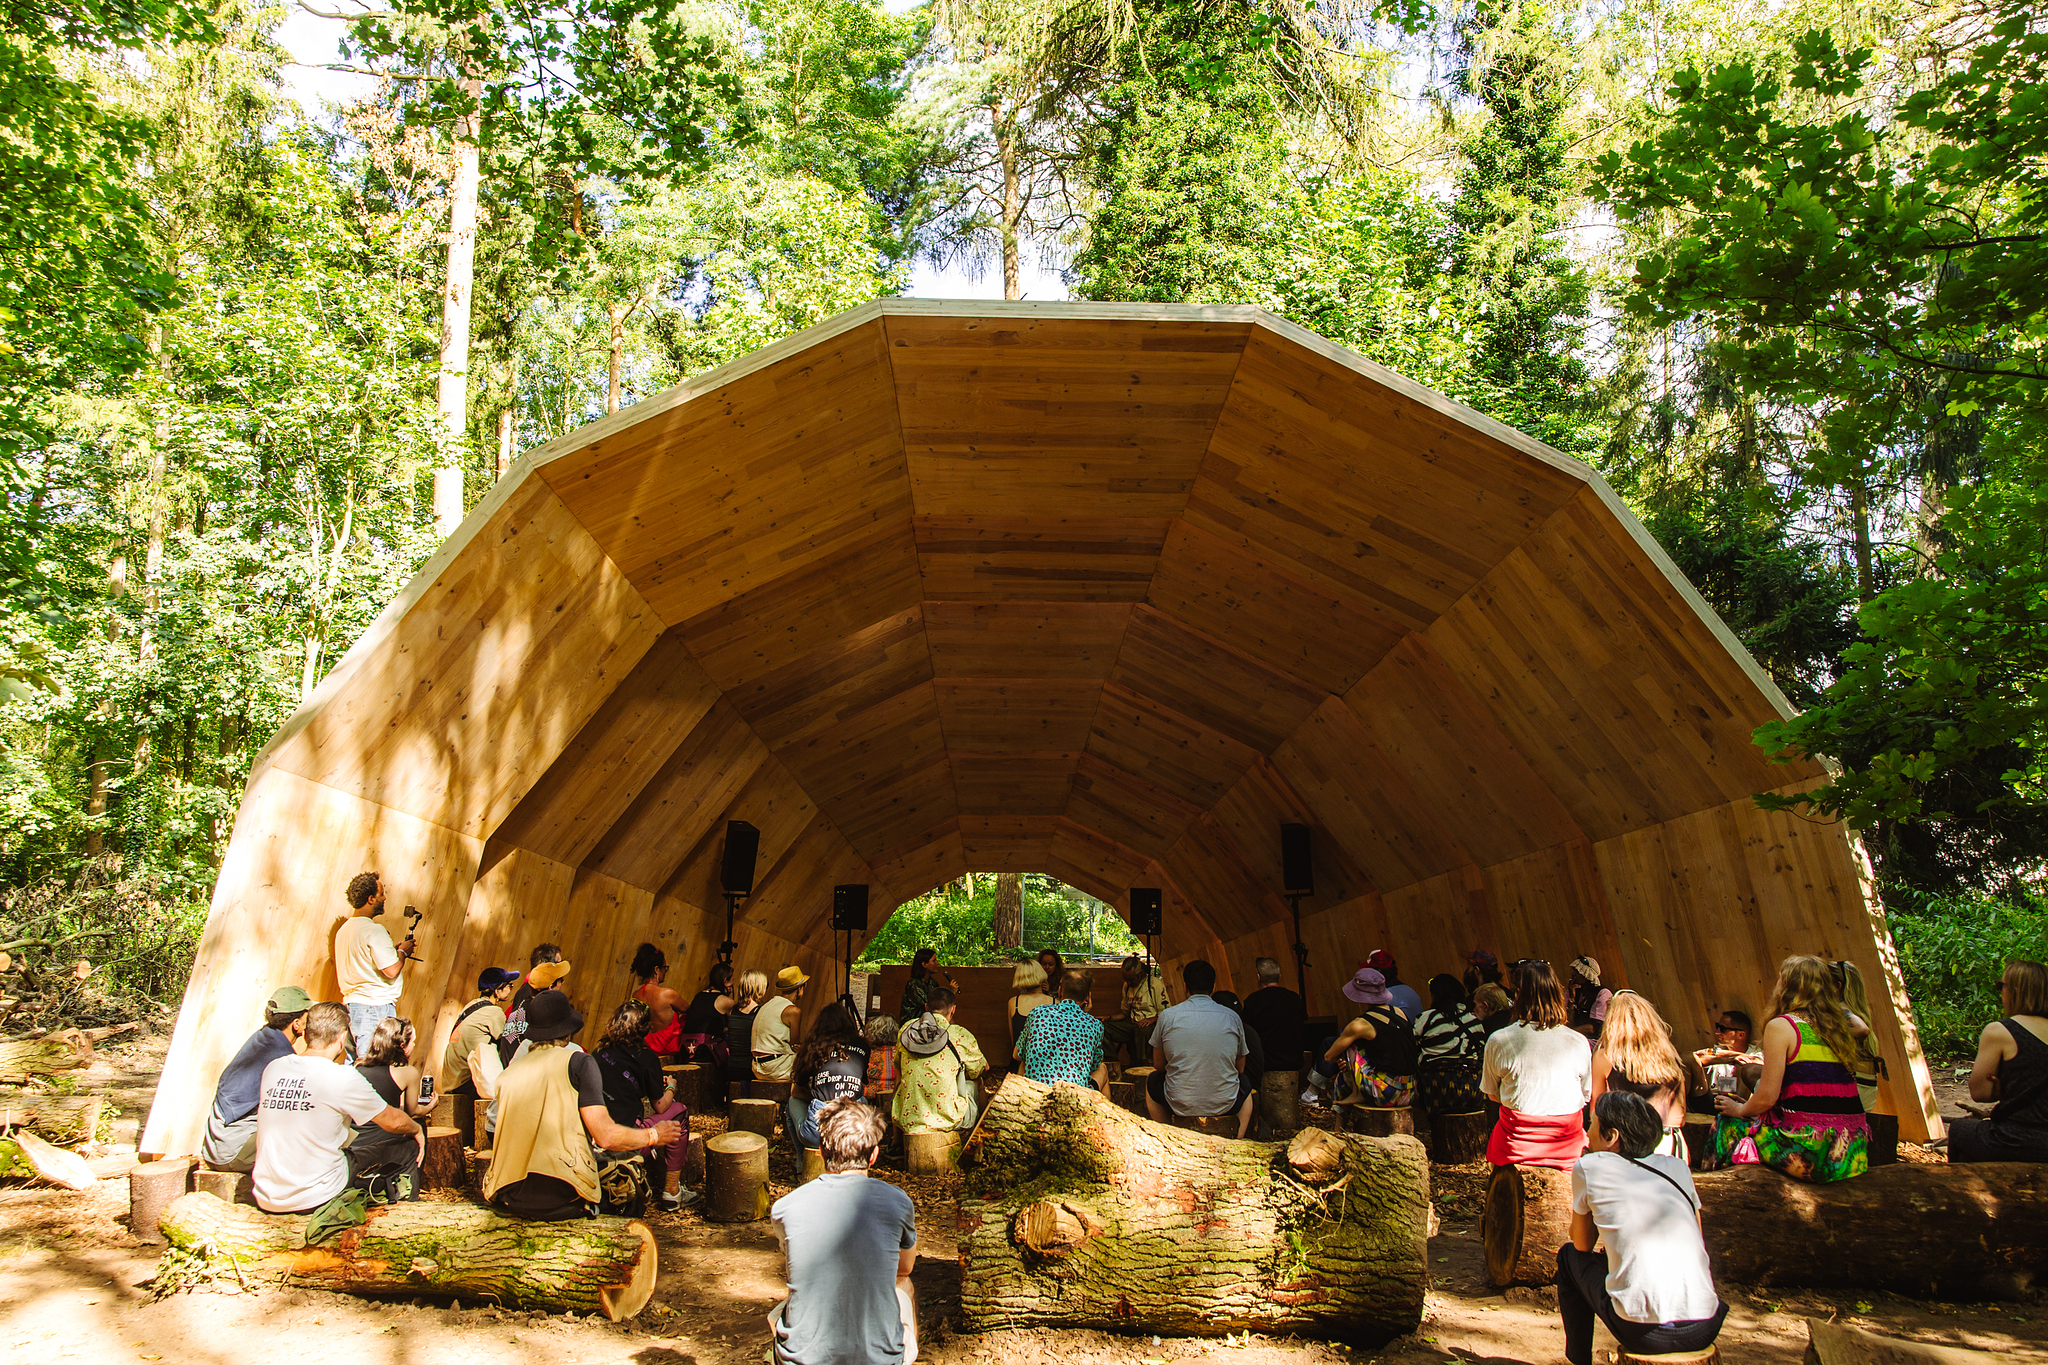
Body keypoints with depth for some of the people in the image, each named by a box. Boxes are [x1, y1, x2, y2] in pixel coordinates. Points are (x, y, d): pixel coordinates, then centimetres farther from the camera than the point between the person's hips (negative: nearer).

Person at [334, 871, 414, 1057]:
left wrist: (391, 949, 19)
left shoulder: (343, 929, 13)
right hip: (375, 1007, -9)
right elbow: (391, 970, -20)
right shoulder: (374, 930, -16)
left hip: (349, 1005, 9)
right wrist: (402, 952, 0)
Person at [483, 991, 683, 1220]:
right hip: (560, 1198, -5)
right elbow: (606, 1136, -6)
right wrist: (653, 1136, 13)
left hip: (509, 1198, 5)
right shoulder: (578, 1061, -1)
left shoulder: (507, 1073, 13)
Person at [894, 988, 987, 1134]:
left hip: (907, 1121, 3)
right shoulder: (960, 1035, -6)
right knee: (972, 1085, 27)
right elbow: (982, 1068, 11)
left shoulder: (906, 1029, 3)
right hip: (948, 1119, -2)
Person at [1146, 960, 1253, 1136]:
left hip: (1179, 1106, -1)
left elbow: (1158, 1065, 5)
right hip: (1225, 1105, 1)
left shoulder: (1167, 1015, -7)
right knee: (1245, 1084, 35)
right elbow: (1240, 1068, 9)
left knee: (1152, 1080, 31)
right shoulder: (1232, 1017, -4)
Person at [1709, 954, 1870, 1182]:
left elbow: (1767, 1097, -9)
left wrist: (1739, 1110, 10)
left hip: (1810, 1150, -7)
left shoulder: (1780, 1026, -7)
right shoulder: (1838, 1025, 10)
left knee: (1727, 1124, 15)